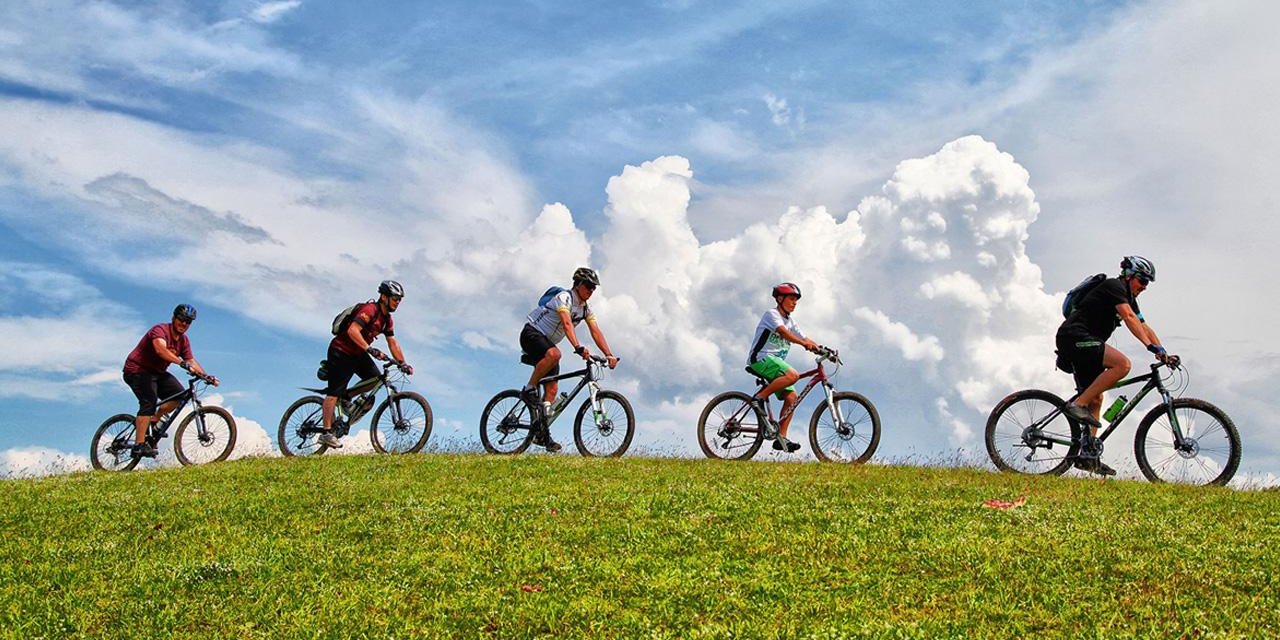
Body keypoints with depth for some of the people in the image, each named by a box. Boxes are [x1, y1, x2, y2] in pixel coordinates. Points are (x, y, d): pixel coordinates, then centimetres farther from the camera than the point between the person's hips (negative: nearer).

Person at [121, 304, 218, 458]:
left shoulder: (184, 340, 5)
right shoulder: (160, 330, -20)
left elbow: (191, 361, 1)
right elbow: (161, 350, -40)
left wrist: (207, 376, -15)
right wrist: (183, 364, -52)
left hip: (157, 372, 8)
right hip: (137, 370, -8)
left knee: (178, 394, -11)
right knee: (149, 402, -25)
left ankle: (153, 420, 7)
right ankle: (139, 445, -28)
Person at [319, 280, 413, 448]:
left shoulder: (387, 319, 6)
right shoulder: (369, 310, -22)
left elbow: (393, 343, 9)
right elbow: (352, 330, -33)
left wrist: (403, 363, 0)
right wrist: (369, 349, -42)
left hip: (357, 353, 9)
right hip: (341, 351, -9)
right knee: (335, 392, -9)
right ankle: (326, 433, -9)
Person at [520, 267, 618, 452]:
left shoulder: (586, 309, 7)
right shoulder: (564, 297, -19)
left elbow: (596, 332, -3)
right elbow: (567, 323, -35)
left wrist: (609, 355, -18)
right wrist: (578, 347, -49)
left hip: (547, 342, 8)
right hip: (531, 333, -8)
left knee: (552, 388, -2)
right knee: (554, 354, -40)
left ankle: (542, 432, 0)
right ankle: (529, 389, -22)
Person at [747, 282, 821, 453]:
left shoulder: (790, 322, 21)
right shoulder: (771, 314, -4)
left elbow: (805, 339, 14)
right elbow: (782, 332, -23)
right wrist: (804, 343, -36)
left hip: (775, 363, 8)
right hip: (761, 358, -8)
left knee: (791, 396, -8)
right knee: (793, 375, -31)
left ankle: (781, 438, -9)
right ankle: (760, 397, -20)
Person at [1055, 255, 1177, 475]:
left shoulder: (1129, 298, 23)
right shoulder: (1114, 286, -7)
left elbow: (1144, 327, 18)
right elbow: (1129, 317, -22)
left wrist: (1164, 354, 4)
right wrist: (1151, 346, -31)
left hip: (1082, 342, 11)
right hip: (1074, 336, -11)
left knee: (1096, 398, 11)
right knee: (1122, 364, -27)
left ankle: (1089, 454, 10)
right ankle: (1078, 405, -22)